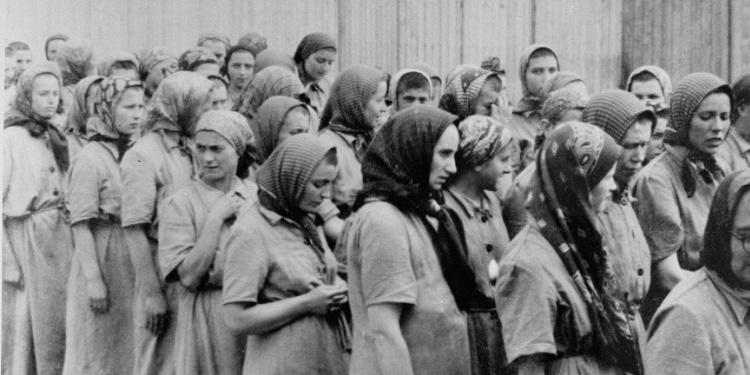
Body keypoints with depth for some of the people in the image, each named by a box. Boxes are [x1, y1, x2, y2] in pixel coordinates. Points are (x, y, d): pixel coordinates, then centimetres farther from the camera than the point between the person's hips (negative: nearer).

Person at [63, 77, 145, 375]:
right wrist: (94, 280, -19)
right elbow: (80, 226, -14)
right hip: (104, 259, -6)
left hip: (134, 263, 6)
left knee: (129, 347, 14)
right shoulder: (90, 159, -12)